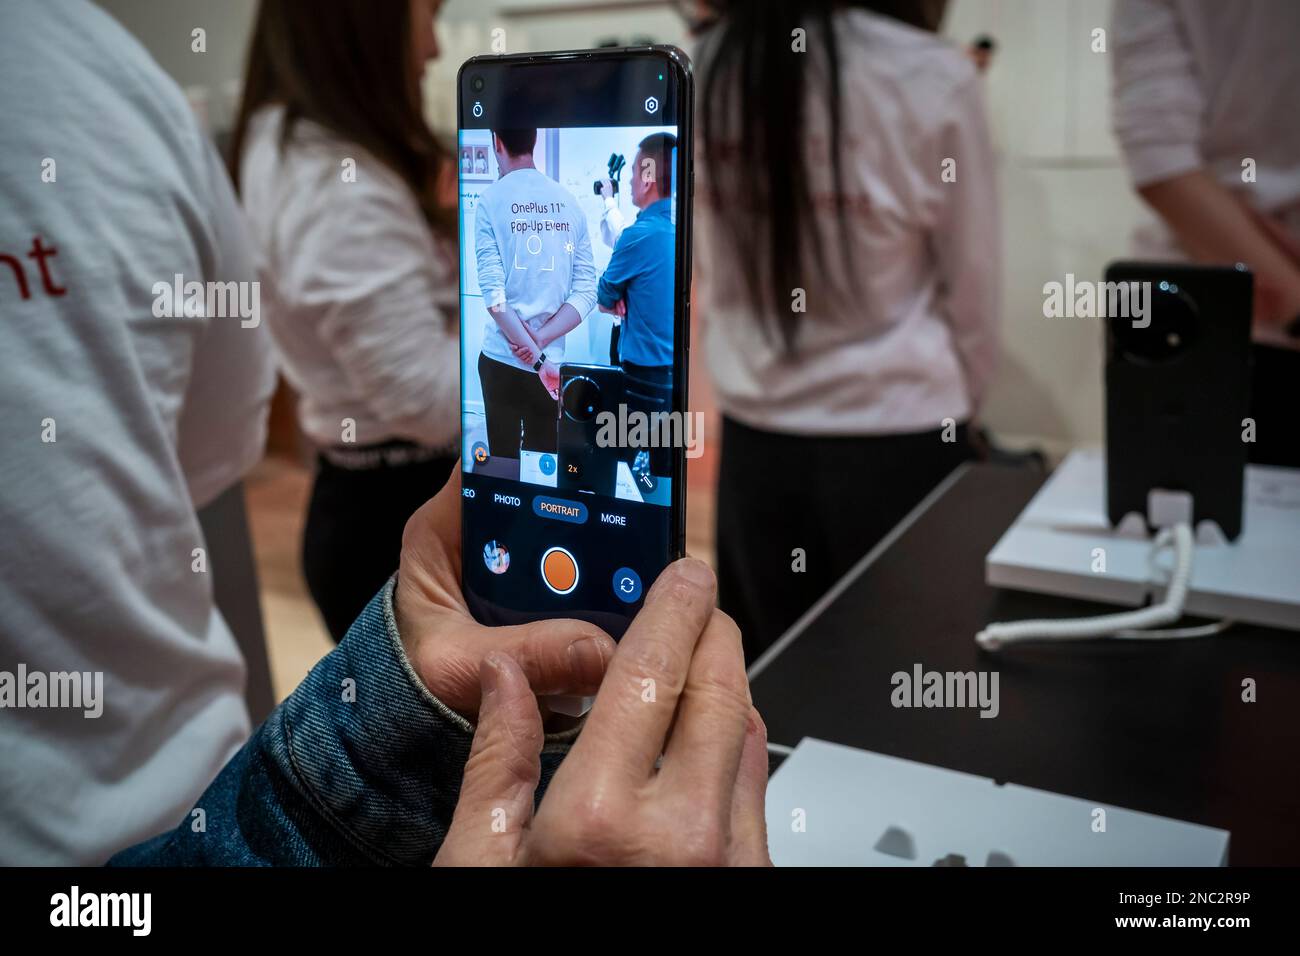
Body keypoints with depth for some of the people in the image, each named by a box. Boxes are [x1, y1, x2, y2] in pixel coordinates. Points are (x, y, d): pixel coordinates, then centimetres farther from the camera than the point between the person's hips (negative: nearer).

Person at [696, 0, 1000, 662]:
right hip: (893, 448, -3)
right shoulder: (932, 76, -13)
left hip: (753, 444, 4)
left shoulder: (710, 71, -1)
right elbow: (971, 288, -2)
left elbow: (707, 278, 8)